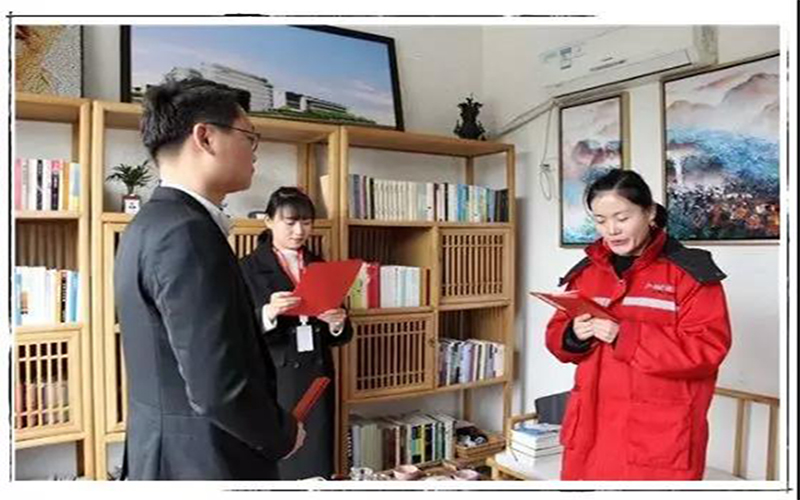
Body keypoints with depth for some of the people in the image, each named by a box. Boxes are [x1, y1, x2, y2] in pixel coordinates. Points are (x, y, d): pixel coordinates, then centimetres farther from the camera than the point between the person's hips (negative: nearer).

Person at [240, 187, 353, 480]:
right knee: (274, 466, 3)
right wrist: (268, 314, -29)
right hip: (272, 383, -3)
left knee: (316, 465, 7)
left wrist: (337, 323, -12)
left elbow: (341, 337, 10)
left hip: (316, 380, 4)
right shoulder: (249, 268, -3)